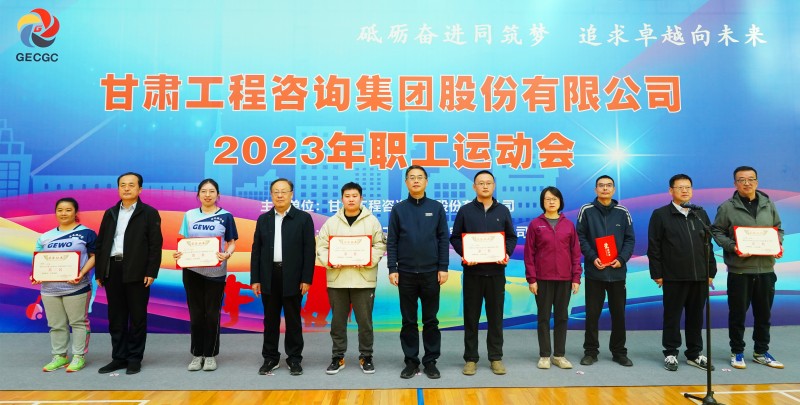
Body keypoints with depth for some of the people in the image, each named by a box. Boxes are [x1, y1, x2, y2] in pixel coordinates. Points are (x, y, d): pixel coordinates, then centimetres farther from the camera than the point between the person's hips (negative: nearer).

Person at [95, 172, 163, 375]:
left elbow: (155, 245, -6)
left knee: (137, 317, 3)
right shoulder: (110, 213, 14)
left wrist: (151, 272, -13)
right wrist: (99, 272, 8)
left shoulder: (149, 213, 0)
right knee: (116, 317, 10)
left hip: (136, 272, -5)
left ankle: (135, 359, 13)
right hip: (112, 270, 5)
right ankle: (119, 357, 20)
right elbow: (101, 243, 14)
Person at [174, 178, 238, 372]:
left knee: (212, 314, 5)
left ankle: (210, 355, 18)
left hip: (215, 272, -2)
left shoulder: (226, 216, 0)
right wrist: (178, 253, -12)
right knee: (196, 314, 9)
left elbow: (232, 243, 0)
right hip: (192, 271, 2)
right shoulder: (189, 215, 7)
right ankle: (197, 355, 21)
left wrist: (227, 255, -20)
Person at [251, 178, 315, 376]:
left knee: (293, 320, 5)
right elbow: (256, 250, 8)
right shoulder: (263, 219, 10)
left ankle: (294, 359, 16)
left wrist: (306, 279, -9)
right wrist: (255, 279, 2)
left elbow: (309, 251, -4)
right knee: (270, 319, 10)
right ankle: (270, 358, 22)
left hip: (292, 278, -3)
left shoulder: (303, 218, 0)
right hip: (269, 277, 3)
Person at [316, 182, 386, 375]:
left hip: (363, 278, -1)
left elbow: (380, 245, 0)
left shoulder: (372, 221, 3)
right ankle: (338, 357, 23)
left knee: (365, 320, 4)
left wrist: (368, 261, -16)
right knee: (338, 320, 10)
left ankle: (366, 357, 20)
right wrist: (329, 262, -12)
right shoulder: (331, 222, 7)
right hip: (336, 279, 2)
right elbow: (321, 246, 5)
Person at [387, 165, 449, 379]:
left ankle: (431, 361, 19)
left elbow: (443, 240, 1)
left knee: (431, 320, 8)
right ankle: (411, 361, 19)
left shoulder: (437, 207, 2)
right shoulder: (398, 209, 3)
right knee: (409, 320, 8)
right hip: (406, 273, 0)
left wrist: (443, 268, -4)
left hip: (431, 272, 0)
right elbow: (391, 241, 2)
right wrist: (392, 269, -5)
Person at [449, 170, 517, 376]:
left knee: (496, 316, 7)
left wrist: (507, 254, -9)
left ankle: (496, 358, 19)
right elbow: (455, 238, 3)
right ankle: (471, 358, 14)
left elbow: (512, 237, 10)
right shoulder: (465, 210, 3)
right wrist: (464, 254, -14)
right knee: (471, 316, 5)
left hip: (496, 271, 1)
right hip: (472, 271, -1)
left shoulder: (503, 211, 8)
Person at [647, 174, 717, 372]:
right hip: (673, 278, -4)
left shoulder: (701, 214, 13)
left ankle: (694, 354, 23)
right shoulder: (660, 215, -2)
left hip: (700, 277, 4)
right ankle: (670, 353, 15)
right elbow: (653, 247, -5)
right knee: (672, 317, 4)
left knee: (696, 317, 11)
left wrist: (711, 272, 10)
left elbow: (708, 245, 15)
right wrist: (657, 274, -8)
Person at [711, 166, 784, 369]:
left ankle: (761, 352, 27)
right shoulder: (727, 207, -4)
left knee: (764, 313, 13)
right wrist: (733, 247, -18)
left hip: (765, 269, 4)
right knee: (738, 313, 5)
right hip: (739, 269, -4)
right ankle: (737, 352, 18)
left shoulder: (768, 205, 9)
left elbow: (779, 229, 17)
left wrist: (778, 245, -1)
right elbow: (717, 232, -3)